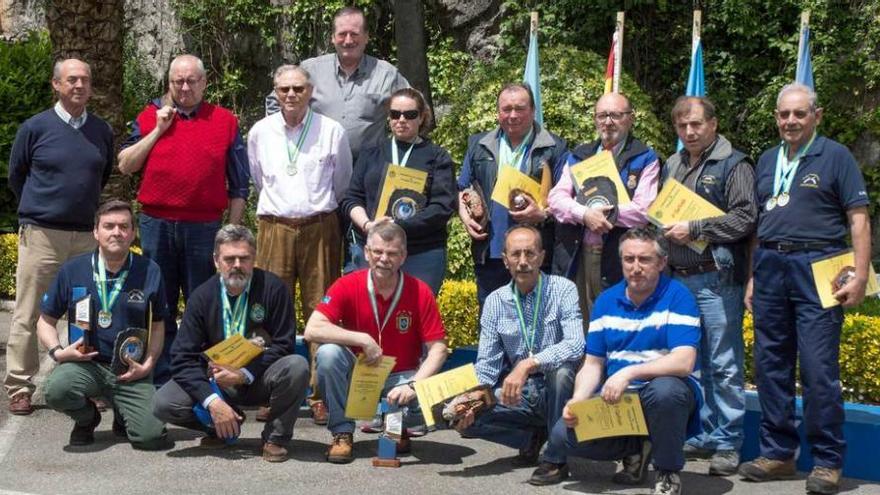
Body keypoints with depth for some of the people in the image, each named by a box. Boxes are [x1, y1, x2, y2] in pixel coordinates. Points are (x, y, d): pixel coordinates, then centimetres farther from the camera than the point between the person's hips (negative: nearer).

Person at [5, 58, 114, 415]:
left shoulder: (102, 131, 8)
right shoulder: (35, 127, -1)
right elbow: (16, 175, 9)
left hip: (87, 235, 3)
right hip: (41, 234, -3)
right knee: (28, 315, -1)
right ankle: (19, 387, 6)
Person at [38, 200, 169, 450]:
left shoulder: (149, 272, -1)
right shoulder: (72, 270, -1)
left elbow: (158, 325, 11)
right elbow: (46, 321, 10)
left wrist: (147, 365, -3)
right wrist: (57, 352, -8)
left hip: (131, 372, 0)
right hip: (85, 363, 0)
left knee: (152, 437, -18)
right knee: (56, 389, -34)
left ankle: (123, 415, 21)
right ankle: (87, 418, 5)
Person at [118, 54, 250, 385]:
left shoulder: (225, 121, 6)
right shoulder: (150, 116, 9)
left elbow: (238, 186, 6)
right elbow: (125, 166, 2)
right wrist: (158, 129, -4)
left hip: (205, 229, -1)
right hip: (157, 225, 1)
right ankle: (160, 380, 18)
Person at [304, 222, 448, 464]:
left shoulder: (420, 292, -10)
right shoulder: (348, 285, -11)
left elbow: (437, 349, -11)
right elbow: (312, 330, -21)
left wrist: (413, 386, -26)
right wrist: (363, 339, -27)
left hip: (400, 377, 0)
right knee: (328, 353, -30)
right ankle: (342, 432, -10)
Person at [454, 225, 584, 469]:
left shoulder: (563, 290, -10)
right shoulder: (495, 302, 2)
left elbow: (576, 345, -25)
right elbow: (487, 364, 2)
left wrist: (528, 364, -37)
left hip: (556, 392, -3)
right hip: (519, 395, 3)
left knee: (562, 368, -36)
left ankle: (556, 456, -17)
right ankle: (535, 435, 4)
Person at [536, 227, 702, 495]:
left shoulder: (677, 296, -10)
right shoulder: (606, 301, 6)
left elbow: (684, 362, -22)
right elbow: (592, 364, 7)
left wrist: (628, 373, -33)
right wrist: (577, 401, -12)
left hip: (667, 390, -4)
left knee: (664, 390, -40)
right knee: (563, 434, -18)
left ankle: (668, 472, -11)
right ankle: (637, 448, 8)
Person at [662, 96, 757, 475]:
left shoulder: (733, 165, -3)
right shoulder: (672, 166, 19)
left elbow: (744, 218, -12)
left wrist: (694, 229, -14)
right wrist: (665, 228, 9)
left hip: (716, 278, -7)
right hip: (678, 277, 7)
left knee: (723, 365, -5)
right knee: (693, 362, 10)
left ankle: (727, 444, 1)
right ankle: (706, 436, 19)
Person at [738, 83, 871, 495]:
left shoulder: (835, 157, 1)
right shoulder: (767, 160, 17)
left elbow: (858, 219, -3)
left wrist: (860, 277, -12)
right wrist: (753, 276, 15)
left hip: (816, 269, -5)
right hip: (769, 268, 6)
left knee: (819, 369, -7)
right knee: (771, 365, 8)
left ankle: (828, 462, 2)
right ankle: (778, 453, 18)